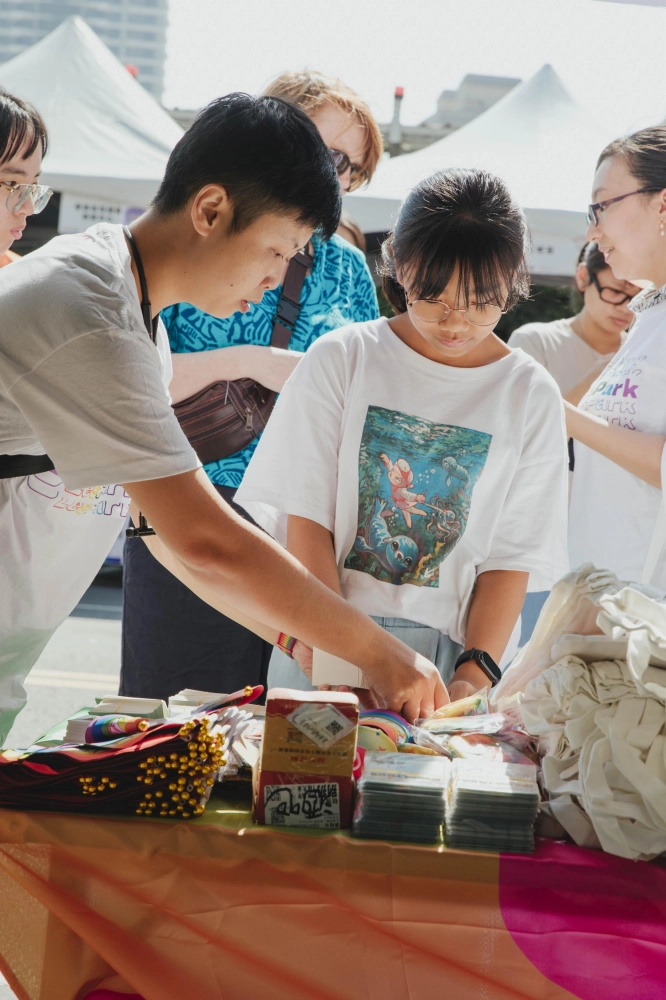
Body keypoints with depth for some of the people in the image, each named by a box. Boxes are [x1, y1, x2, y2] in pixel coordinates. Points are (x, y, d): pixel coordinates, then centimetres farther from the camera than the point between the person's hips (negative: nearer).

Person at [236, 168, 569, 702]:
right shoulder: (341, 359, -1)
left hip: (445, 651, 0)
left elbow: (512, 556, 0)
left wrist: (474, 677, -12)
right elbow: (306, 518, -4)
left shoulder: (530, 394, 2)